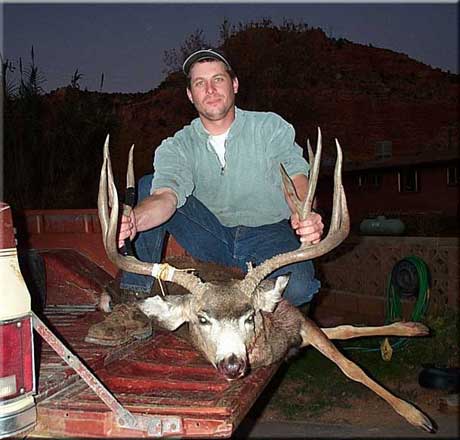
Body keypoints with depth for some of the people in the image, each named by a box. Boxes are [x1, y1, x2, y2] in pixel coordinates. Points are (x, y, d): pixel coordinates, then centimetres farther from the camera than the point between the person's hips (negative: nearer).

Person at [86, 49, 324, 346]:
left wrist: (305, 216, -45)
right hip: (214, 237, 2)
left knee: (298, 285, -35)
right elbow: (166, 196, -19)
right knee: (147, 187, -14)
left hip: (268, 234, -2)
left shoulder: (271, 127, -3)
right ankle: (135, 306, -17)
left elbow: (297, 176, -20)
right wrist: (132, 220, -44)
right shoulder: (178, 147, 0)